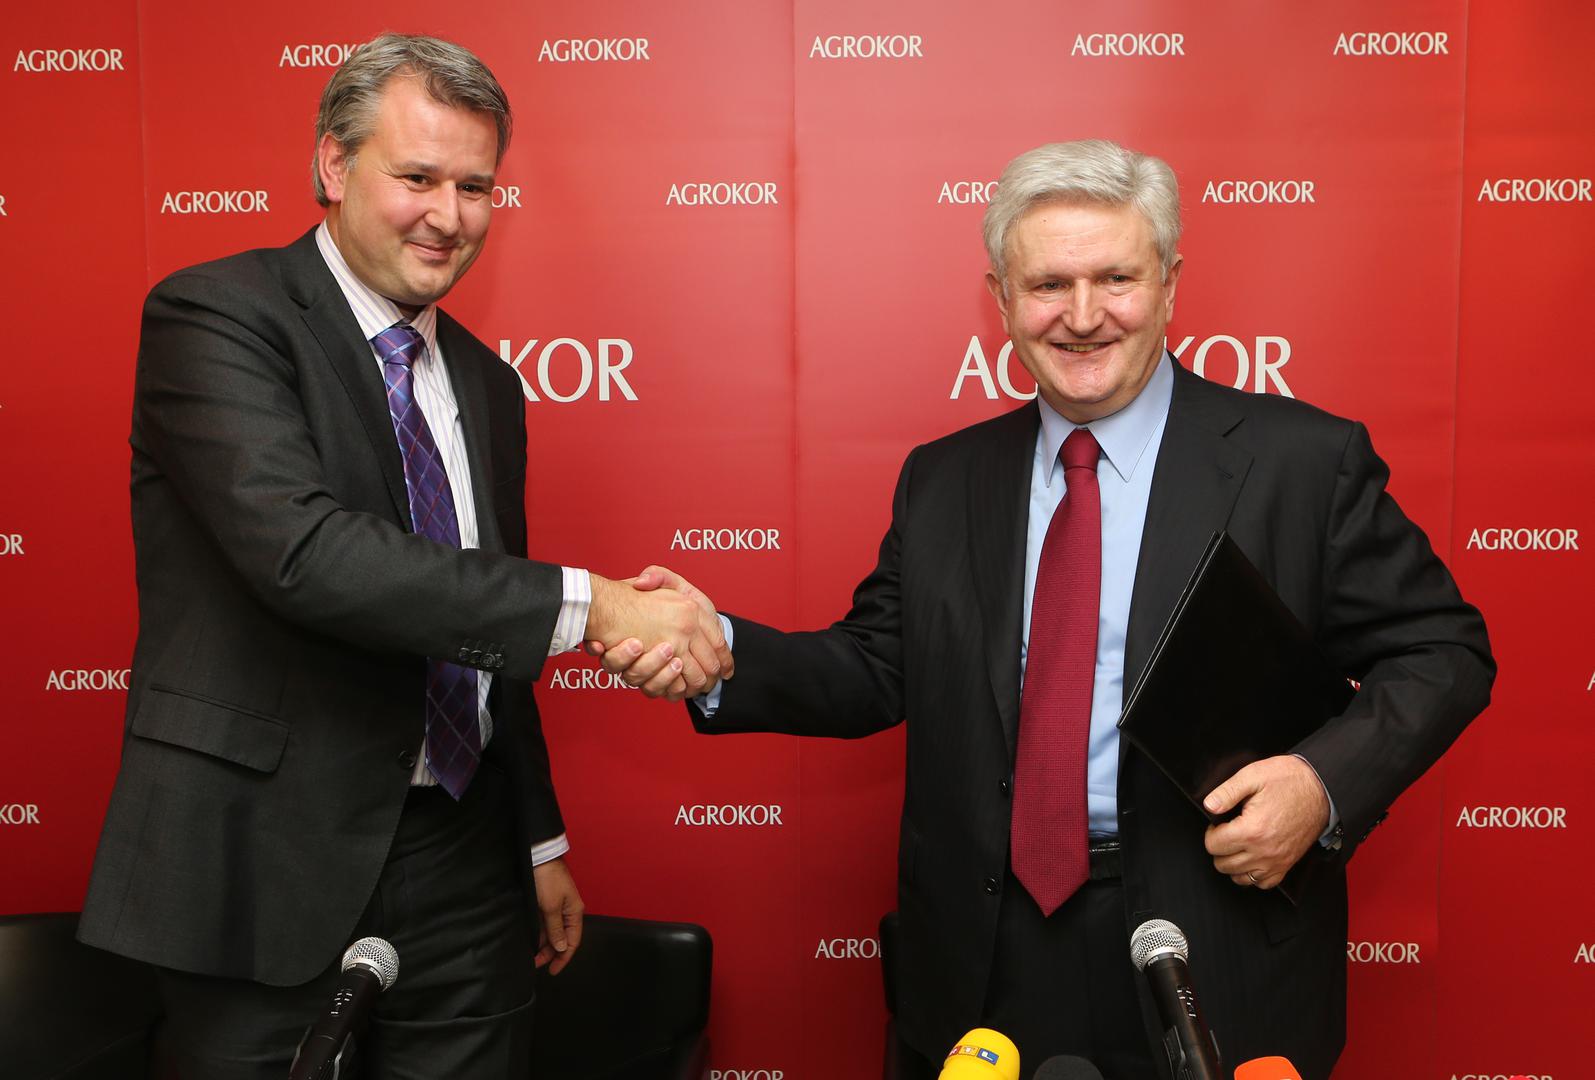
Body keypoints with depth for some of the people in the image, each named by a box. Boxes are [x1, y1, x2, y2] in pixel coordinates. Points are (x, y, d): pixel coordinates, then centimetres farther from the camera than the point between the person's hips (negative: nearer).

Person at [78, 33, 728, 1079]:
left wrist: (540, 841, 17)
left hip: (465, 868, 6)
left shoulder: (486, 384, 11)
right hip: (269, 866, -5)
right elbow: (300, 549, -26)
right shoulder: (216, 316, -9)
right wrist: (589, 603, -28)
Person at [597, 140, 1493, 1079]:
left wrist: (1326, 779, -20)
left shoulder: (1305, 461, -6)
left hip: (1216, 958, -2)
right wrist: (719, 650, -12)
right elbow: (878, 669, 5)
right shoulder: (943, 482, 6)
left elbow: (1443, 650, -3)